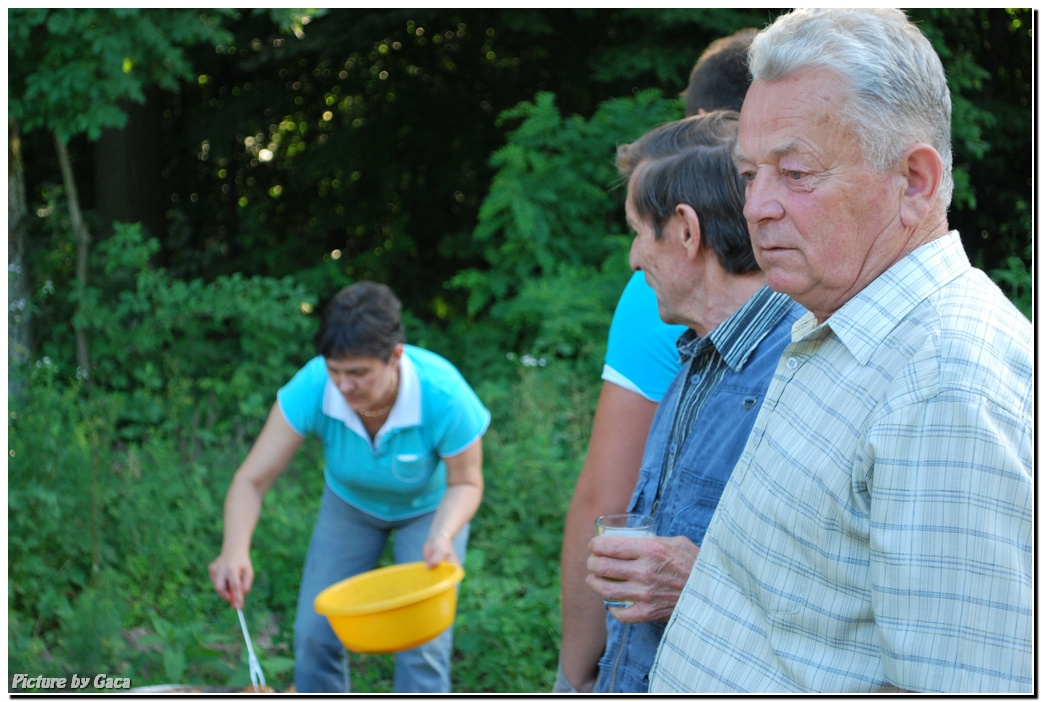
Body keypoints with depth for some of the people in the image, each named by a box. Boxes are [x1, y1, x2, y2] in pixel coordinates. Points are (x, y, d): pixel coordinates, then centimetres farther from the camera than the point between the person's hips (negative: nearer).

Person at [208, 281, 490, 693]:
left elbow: (465, 483, -20)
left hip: (429, 507, -2)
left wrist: (442, 535, -40)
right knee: (315, 634, -2)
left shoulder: (444, 396, -38)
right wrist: (234, 550, -49)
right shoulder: (311, 389, -34)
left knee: (423, 646, -9)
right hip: (350, 503, 2)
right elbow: (253, 478, -31)